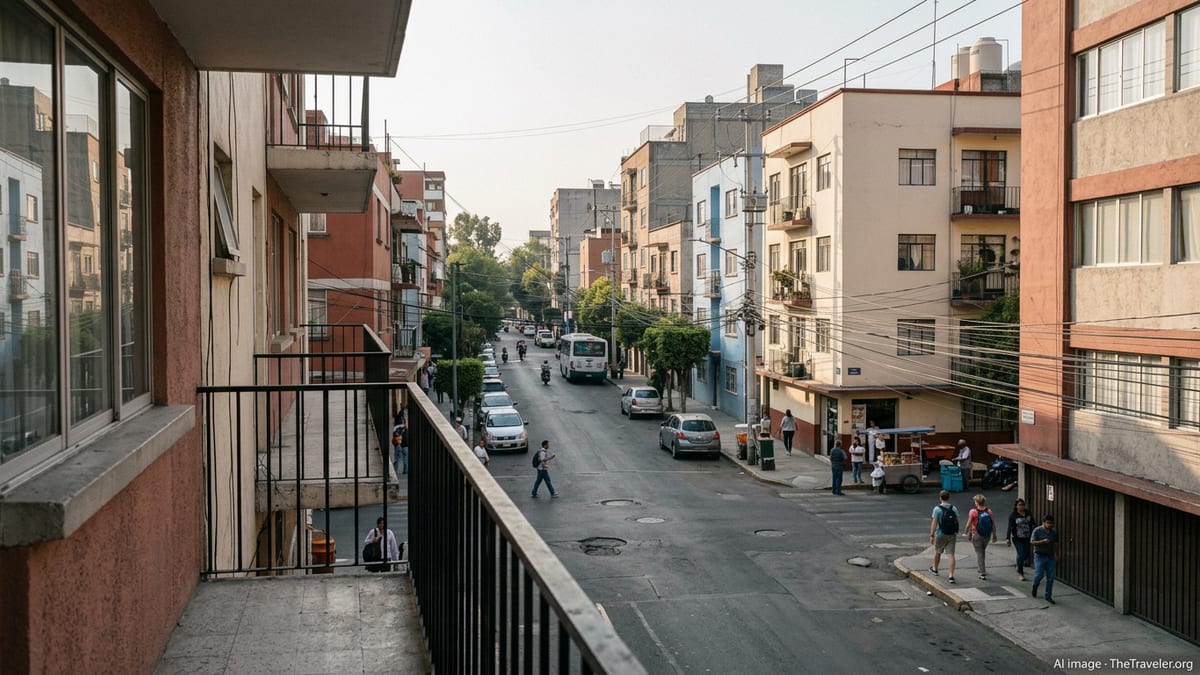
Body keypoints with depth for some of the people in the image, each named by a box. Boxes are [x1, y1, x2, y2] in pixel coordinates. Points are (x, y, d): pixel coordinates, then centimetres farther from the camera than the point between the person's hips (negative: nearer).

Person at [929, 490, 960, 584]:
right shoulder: (954, 508, 0)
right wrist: (956, 533, 21)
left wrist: (931, 535, -12)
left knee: (937, 552, 19)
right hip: (952, 535, 3)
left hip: (940, 535, -3)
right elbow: (957, 522, 6)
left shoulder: (937, 509, -13)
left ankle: (935, 569, 40)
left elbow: (934, 523, -16)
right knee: (951, 555, 0)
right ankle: (951, 576, -8)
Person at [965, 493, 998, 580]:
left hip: (977, 535, -4)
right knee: (983, 551, 25)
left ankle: (983, 573, -1)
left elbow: (969, 525, -10)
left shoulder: (973, 512, -14)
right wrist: (994, 535, 10)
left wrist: (967, 533, 6)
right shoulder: (989, 512, -3)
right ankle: (982, 569, 38)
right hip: (987, 536, 4)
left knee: (979, 553, 3)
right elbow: (993, 525, 0)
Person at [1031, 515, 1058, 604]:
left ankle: (1048, 596, 10)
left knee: (1050, 578, 0)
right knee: (1039, 575, -8)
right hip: (1040, 556, -4)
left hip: (1050, 556, 4)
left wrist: (1055, 545, 0)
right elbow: (1032, 542, -14)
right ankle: (1035, 587, 24)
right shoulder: (1037, 530, -9)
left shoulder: (1054, 532, 5)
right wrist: (1043, 541, -25)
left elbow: (1056, 543, 20)